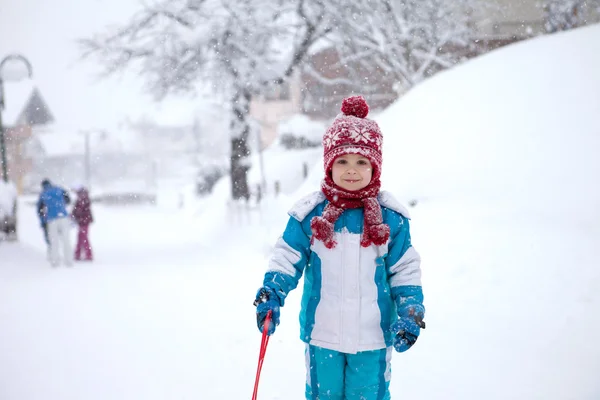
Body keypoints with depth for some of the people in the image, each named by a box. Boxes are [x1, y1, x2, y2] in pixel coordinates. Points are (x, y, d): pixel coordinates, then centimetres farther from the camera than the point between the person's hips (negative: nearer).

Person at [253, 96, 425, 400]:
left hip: (373, 334, 0)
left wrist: (411, 312, -5)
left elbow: (405, 269, 3)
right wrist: (271, 294, -15)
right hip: (322, 332, 0)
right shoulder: (309, 214, -4)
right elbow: (287, 259, -1)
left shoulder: (390, 217, -2)